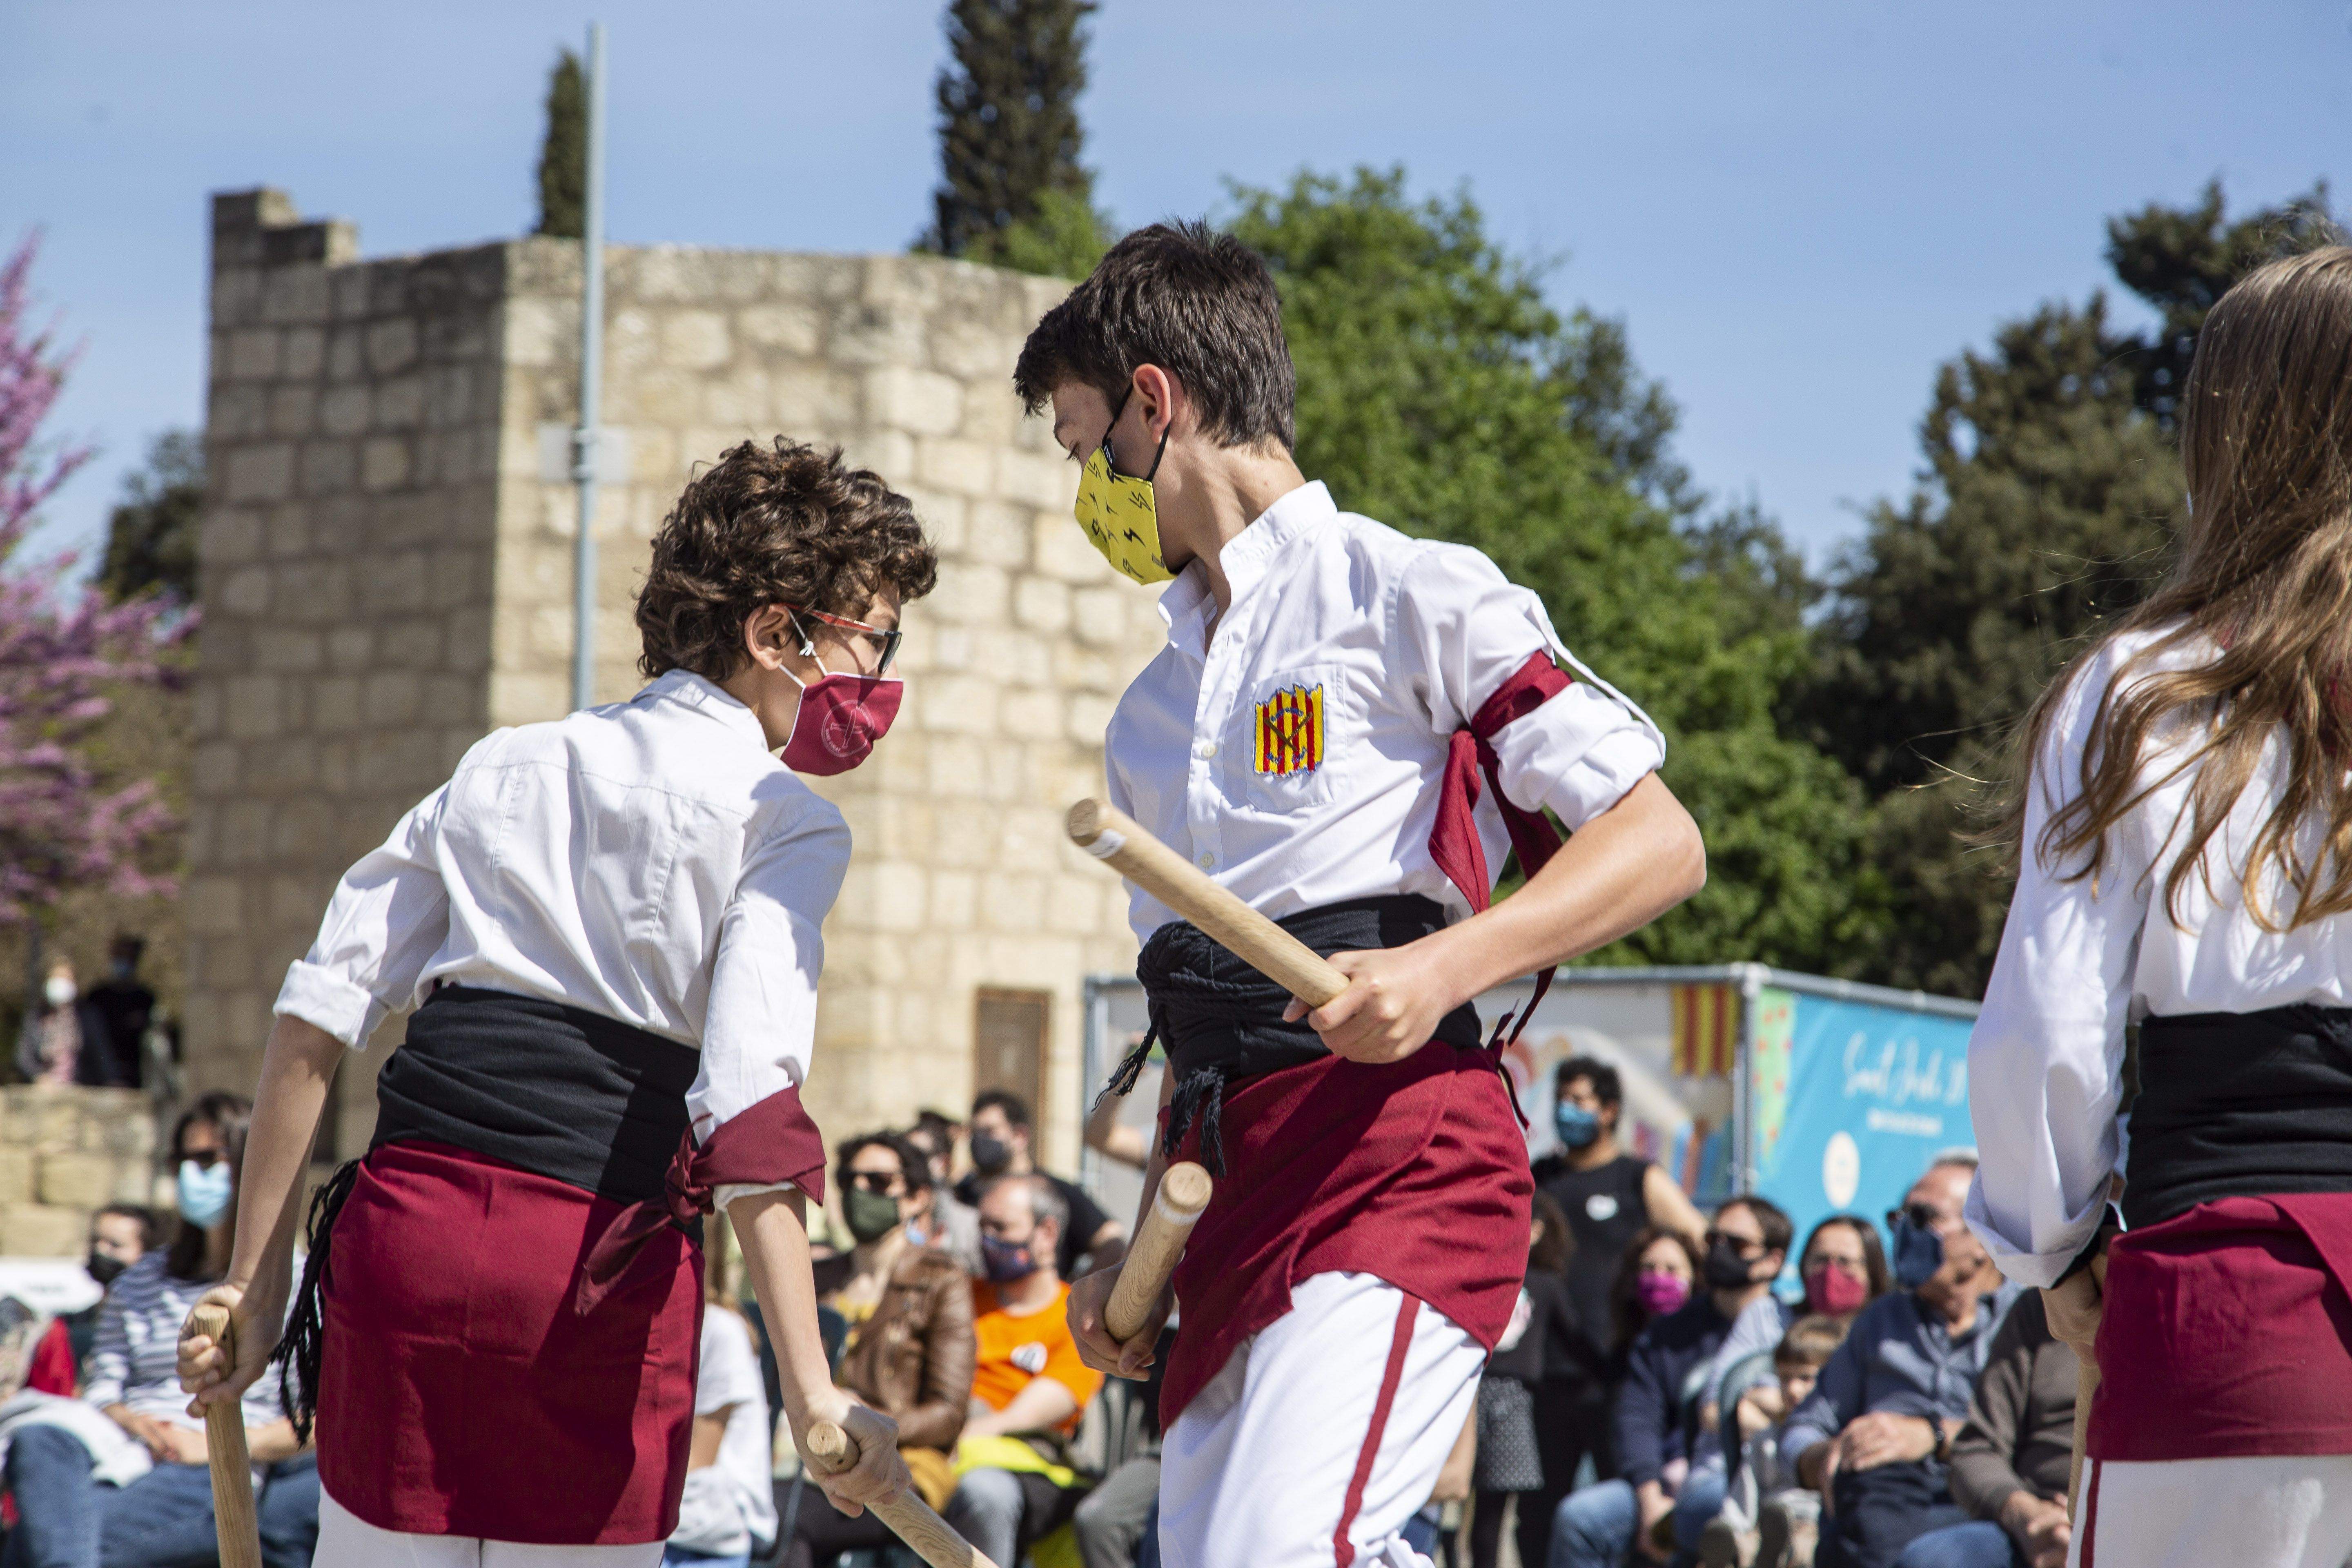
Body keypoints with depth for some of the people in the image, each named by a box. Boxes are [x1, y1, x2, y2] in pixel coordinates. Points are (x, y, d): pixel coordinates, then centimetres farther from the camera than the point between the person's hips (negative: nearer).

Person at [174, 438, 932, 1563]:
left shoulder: (505, 765, 19)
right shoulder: (786, 823, 1)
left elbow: (316, 1017, 13)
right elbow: (750, 1103, -13)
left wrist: (255, 1275, 17)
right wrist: (810, 1391, -18)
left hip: (403, 1219, 5)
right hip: (599, 1261, -4)